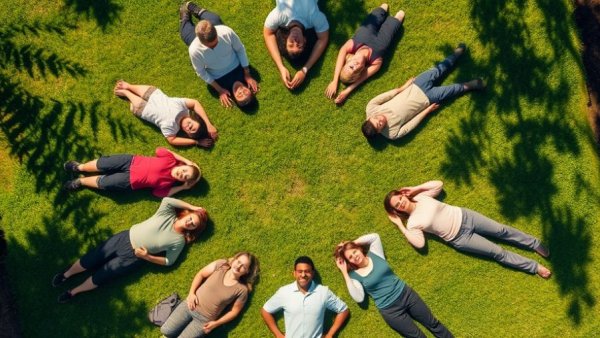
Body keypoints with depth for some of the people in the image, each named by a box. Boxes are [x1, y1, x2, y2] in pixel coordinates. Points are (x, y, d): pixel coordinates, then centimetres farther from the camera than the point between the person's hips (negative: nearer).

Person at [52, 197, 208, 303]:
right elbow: (166, 200, -24)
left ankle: (72, 292, 26)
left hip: (133, 258, -1)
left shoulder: (179, 241, -9)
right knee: (89, 260, 5)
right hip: (126, 238, 2)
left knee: (100, 277, 0)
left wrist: (147, 256, -16)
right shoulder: (168, 214, -6)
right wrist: (192, 207, -16)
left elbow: (169, 261, -6)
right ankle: (66, 274, 34)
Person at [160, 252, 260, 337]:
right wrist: (191, 293, -8)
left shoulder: (242, 289, -12)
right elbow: (200, 274, 2)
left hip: (204, 320, -2)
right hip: (189, 306, 3)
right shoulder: (221, 264, -7)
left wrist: (216, 323, -9)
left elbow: (234, 311, -4)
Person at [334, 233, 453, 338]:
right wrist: (344, 273, -19)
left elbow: (375, 236, -5)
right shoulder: (354, 275, -7)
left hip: (406, 294, 2)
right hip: (389, 310, -2)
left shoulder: (374, 254, -1)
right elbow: (359, 298, -18)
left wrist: (353, 242, -6)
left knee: (433, 323, 12)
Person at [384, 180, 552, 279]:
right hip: (459, 238, -3)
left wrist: (416, 188, -2)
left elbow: (439, 184, 8)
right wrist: (400, 226, -16)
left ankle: (536, 244, 21)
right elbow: (420, 243, -19)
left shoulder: (420, 197, -1)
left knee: (501, 230, 1)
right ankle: (534, 267, 9)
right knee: (497, 252, -3)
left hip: (463, 216, 3)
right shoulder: (412, 223, -9)